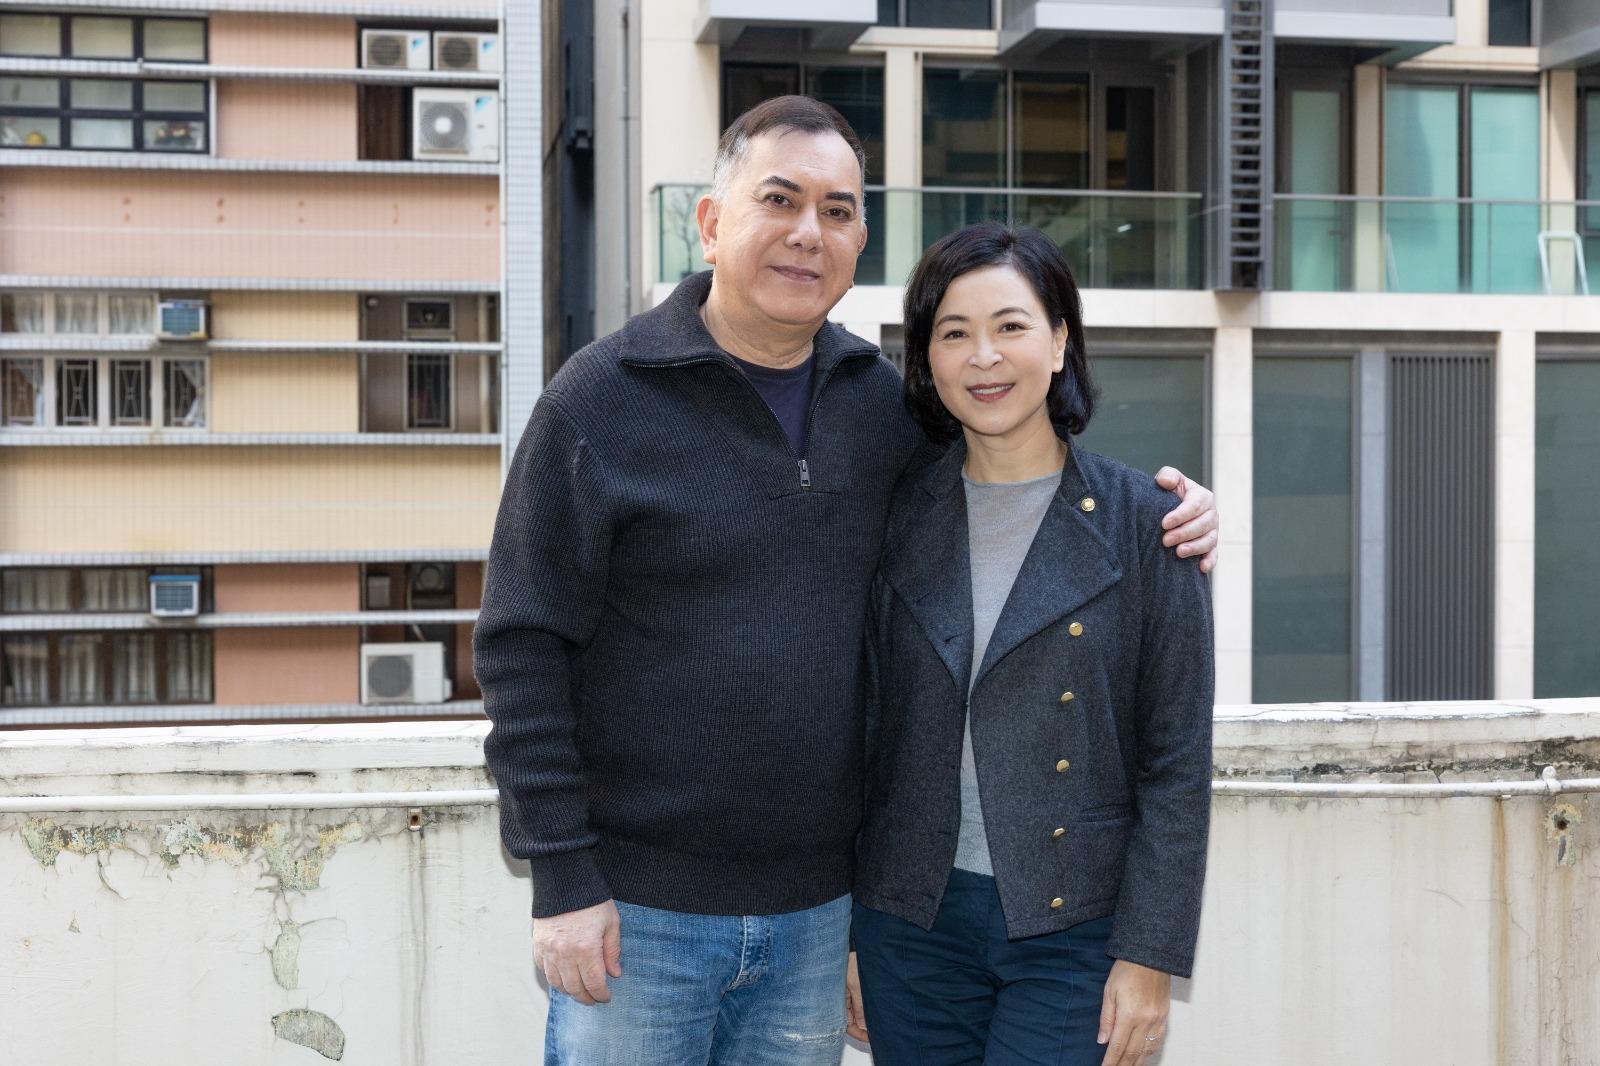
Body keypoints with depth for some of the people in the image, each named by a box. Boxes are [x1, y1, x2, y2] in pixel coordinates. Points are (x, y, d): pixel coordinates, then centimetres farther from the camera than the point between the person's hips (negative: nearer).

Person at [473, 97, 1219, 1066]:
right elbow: (523, 647, -9)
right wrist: (563, 875, -12)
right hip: (639, 910, -4)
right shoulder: (601, 398, -8)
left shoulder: (883, 399, 5)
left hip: (814, 910, 4)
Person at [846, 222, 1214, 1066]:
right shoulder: (900, 518, 4)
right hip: (911, 923, 3)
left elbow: (1177, 762, -4)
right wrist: (844, 933, 8)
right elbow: (866, 727, 8)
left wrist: (1150, 958, -8)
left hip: (1072, 933, -3)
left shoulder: (1142, 522, -4)